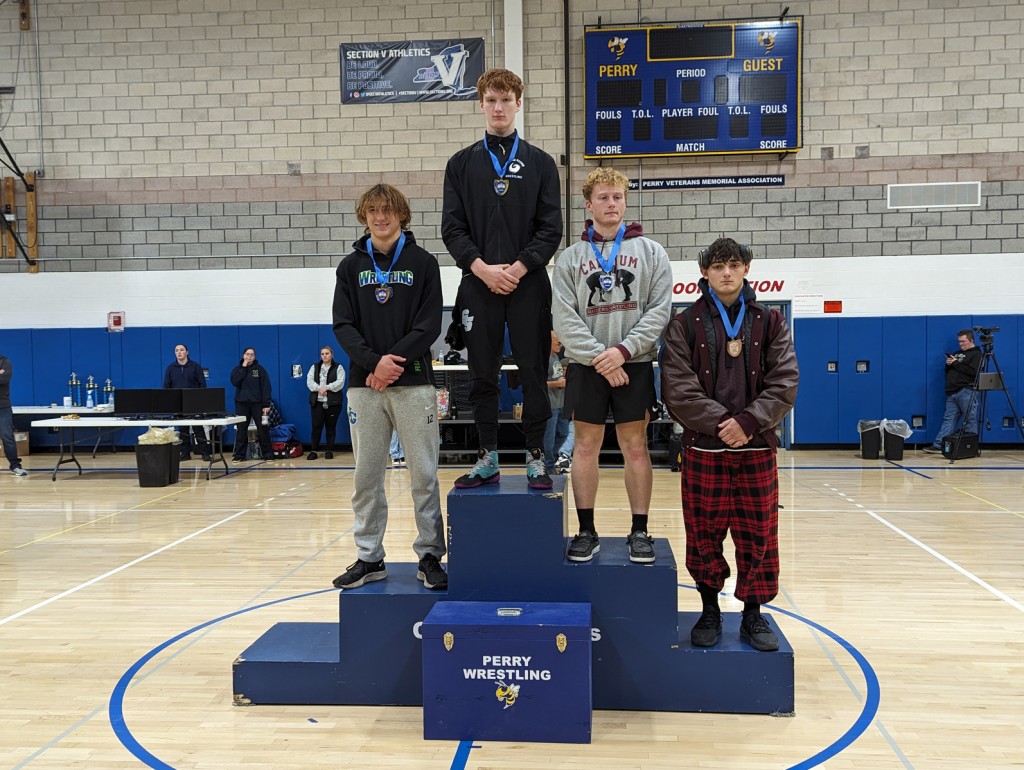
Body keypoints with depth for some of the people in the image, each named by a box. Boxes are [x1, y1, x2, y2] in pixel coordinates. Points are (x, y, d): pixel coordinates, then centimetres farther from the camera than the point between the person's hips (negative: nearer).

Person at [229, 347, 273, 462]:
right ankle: (239, 455, 11)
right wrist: (244, 368, -10)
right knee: (241, 430, 4)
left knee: (263, 429, -1)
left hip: (257, 403, -2)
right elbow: (235, 382, -12)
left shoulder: (260, 369, 1)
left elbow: (266, 387, -4)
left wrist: (266, 404, -11)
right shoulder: (237, 369, 8)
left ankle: (268, 454, 6)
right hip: (241, 403, 2)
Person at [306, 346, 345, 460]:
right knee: (316, 426, -2)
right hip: (317, 402, 2)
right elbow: (309, 381, 2)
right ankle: (313, 450, 4)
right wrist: (319, 388, -15)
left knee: (331, 427, 4)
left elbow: (340, 383, -8)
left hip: (333, 402, -1)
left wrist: (326, 387, -17)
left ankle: (330, 451, 11)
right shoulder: (314, 367, 13)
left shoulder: (338, 368, 5)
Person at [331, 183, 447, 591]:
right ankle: (369, 557, 18)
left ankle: (430, 556, 11)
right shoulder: (351, 266, 11)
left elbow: (429, 324, -3)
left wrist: (394, 361, -14)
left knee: (424, 475, 1)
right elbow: (343, 325, 3)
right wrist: (373, 361, -13)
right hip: (363, 384, 2)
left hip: (413, 383, -2)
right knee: (366, 476, 7)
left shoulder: (422, 262, 5)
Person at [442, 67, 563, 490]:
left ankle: (535, 459, 12)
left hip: (529, 285, -1)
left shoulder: (540, 163, 8)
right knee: (482, 376, 6)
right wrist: (482, 268, -11)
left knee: (533, 374, 2)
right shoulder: (461, 163, 10)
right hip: (478, 285, 1)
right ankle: (488, 459, 16)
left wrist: (519, 268, -11)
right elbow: (452, 228, 3)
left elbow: (551, 228, 1)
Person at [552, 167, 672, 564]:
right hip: (586, 366, 1)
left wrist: (624, 349, -13)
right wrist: (598, 356, -13)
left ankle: (639, 531, 13)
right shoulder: (570, 257, 6)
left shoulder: (650, 252, 6)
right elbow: (565, 317, -2)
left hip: (634, 364, 0)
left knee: (635, 447, 3)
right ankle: (587, 531, 14)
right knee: (586, 446, 4)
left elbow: (659, 309, -2)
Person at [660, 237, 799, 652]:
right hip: (704, 448, -1)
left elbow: (785, 382, -1)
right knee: (704, 536, 6)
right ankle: (710, 611, 23)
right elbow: (678, 388, -6)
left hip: (757, 448, 1)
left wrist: (748, 422, -14)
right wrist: (721, 423, -15)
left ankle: (754, 614, 20)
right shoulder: (684, 325, 3)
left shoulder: (769, 322, 8)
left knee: (758, 536, 5)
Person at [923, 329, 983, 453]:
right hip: (952, 392, 8)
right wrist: (948, 364, 4)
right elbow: (948, 372, 25)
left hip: (966, 392, -8)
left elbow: (973, 371, -16)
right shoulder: (957, 354, 24)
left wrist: (956, 363, -10)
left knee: (970, 421, -4)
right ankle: (938, 445, -2)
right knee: (948, 419, 3)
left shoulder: (976, 354, 0)